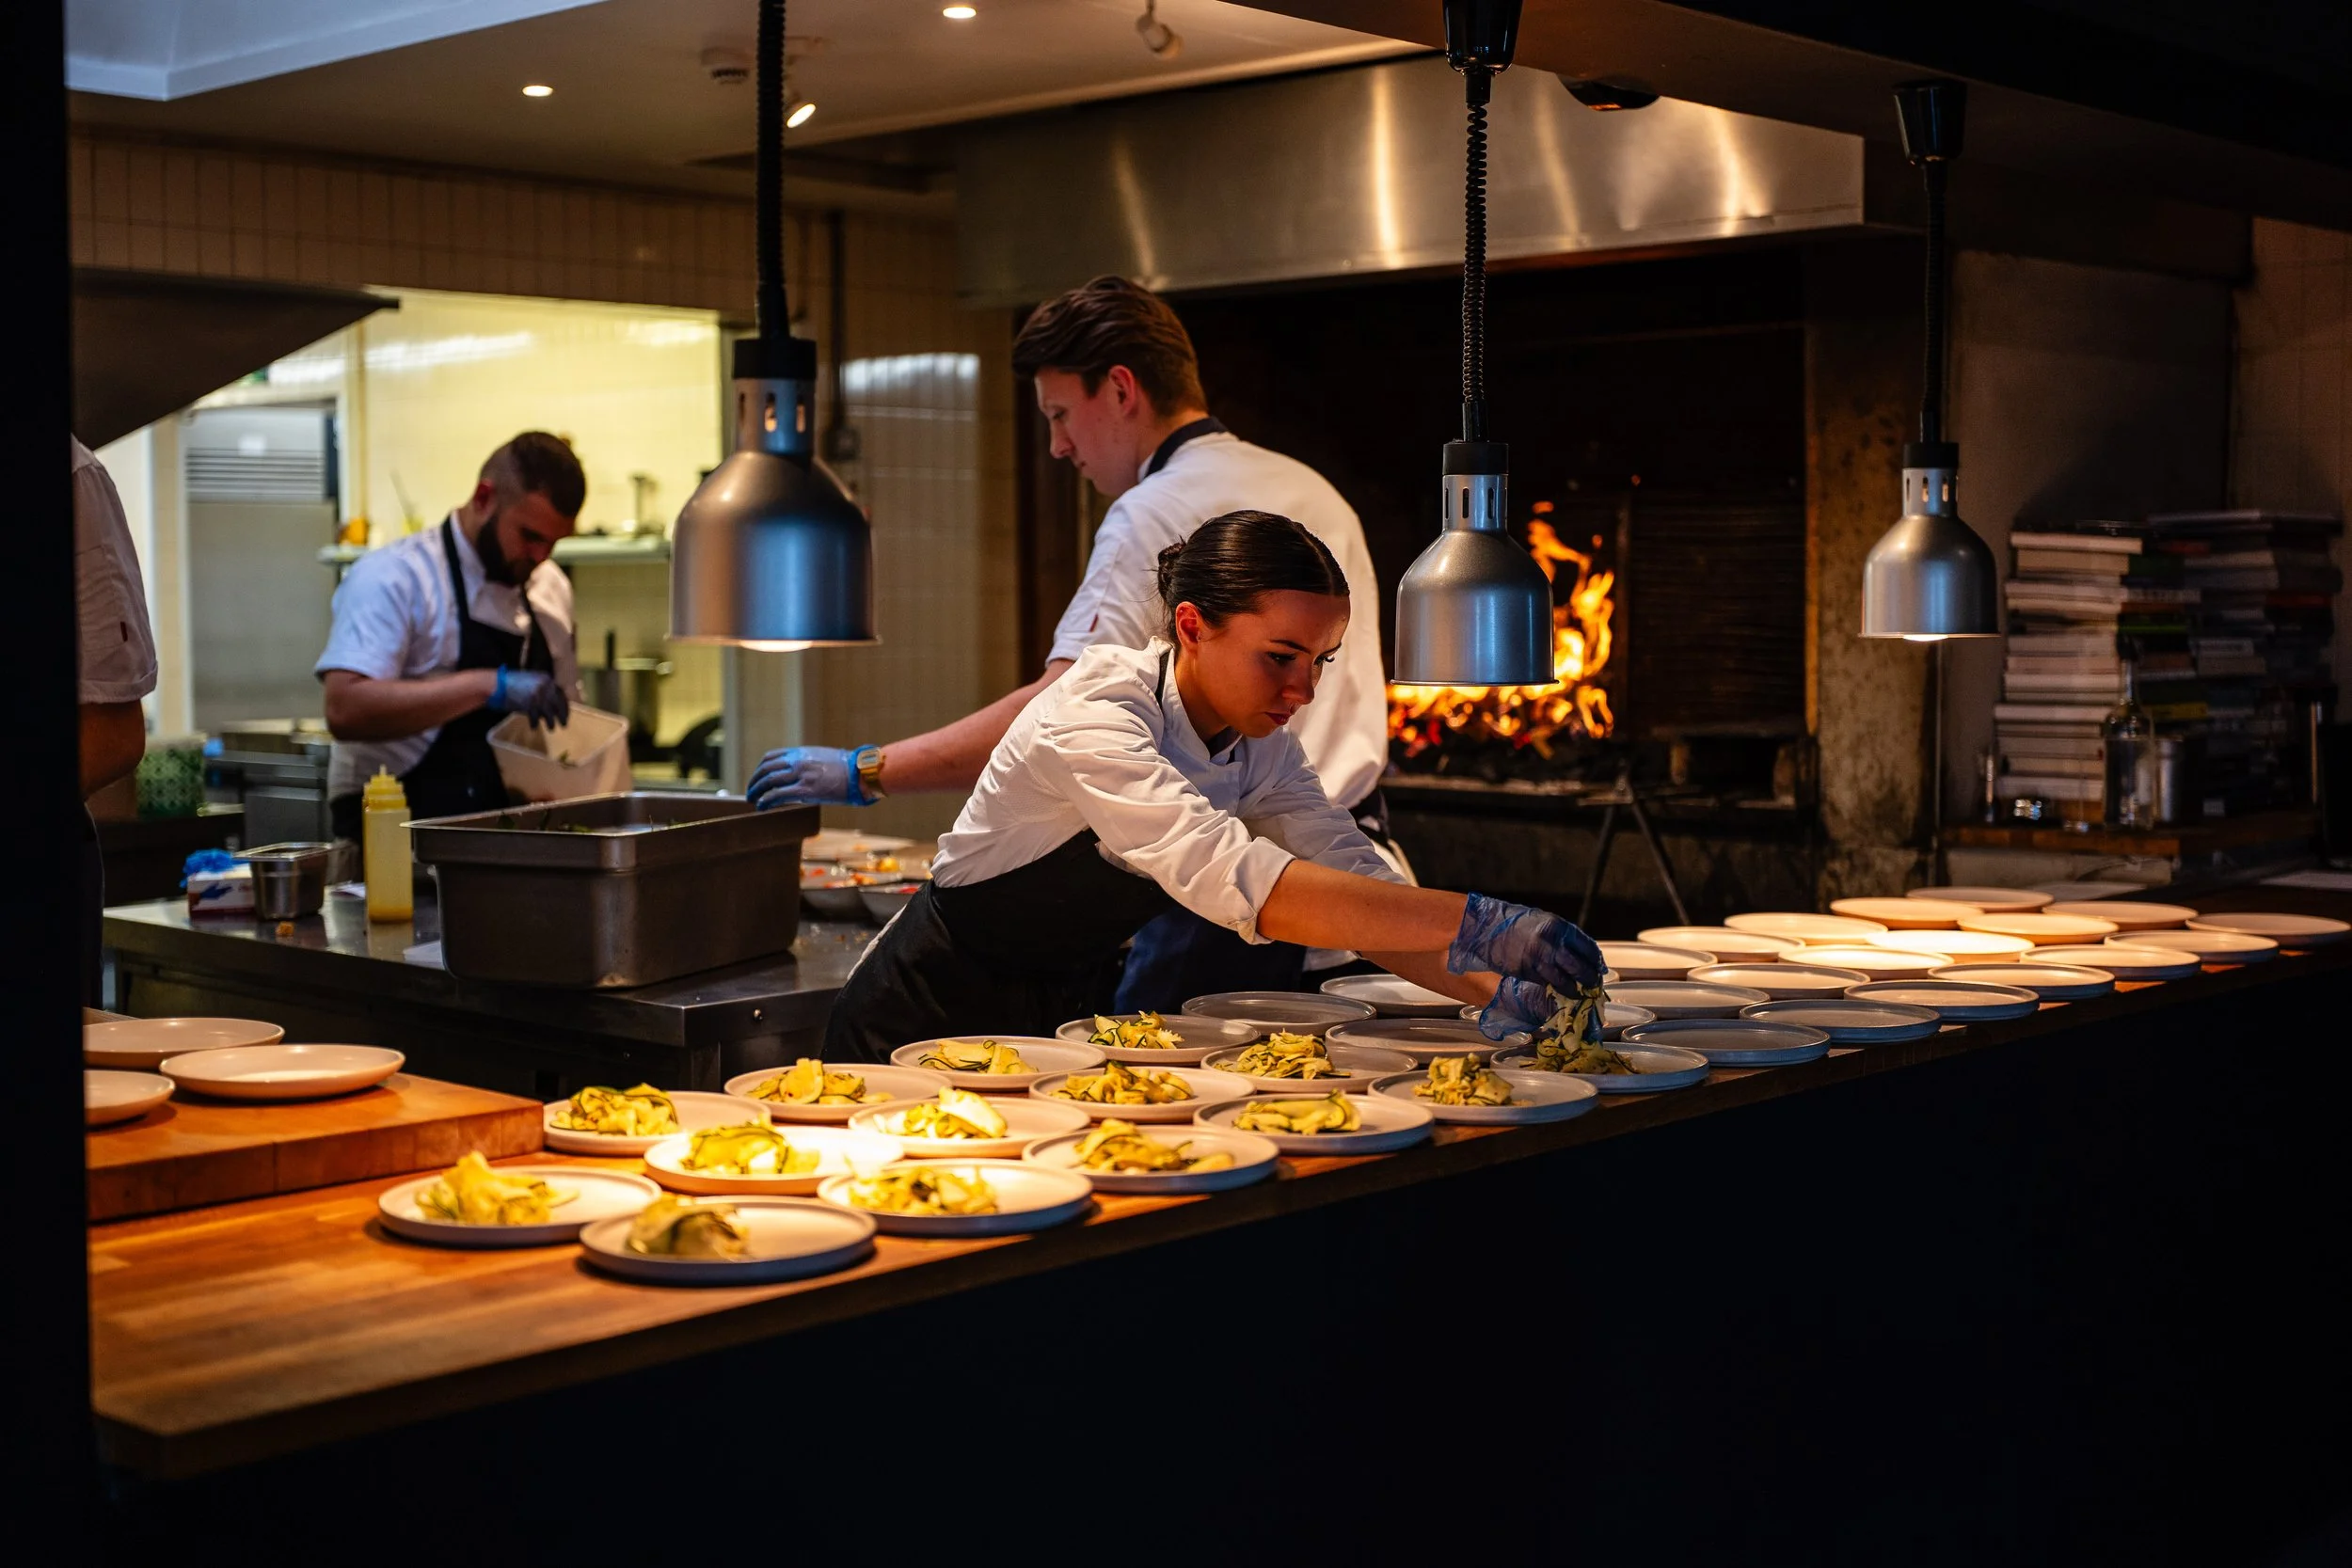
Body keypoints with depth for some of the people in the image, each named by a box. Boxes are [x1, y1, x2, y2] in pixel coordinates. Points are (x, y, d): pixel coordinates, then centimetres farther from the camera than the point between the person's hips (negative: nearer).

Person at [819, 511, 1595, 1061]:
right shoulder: (1095, 715, -28)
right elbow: (1230, 879, -43)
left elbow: (1356, 878, -10)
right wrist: (1475, 923, -48)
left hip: (1064, 1020, 6)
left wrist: (1492, 987, -28)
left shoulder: (1261, 745, -4)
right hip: (932, 1023, -6)